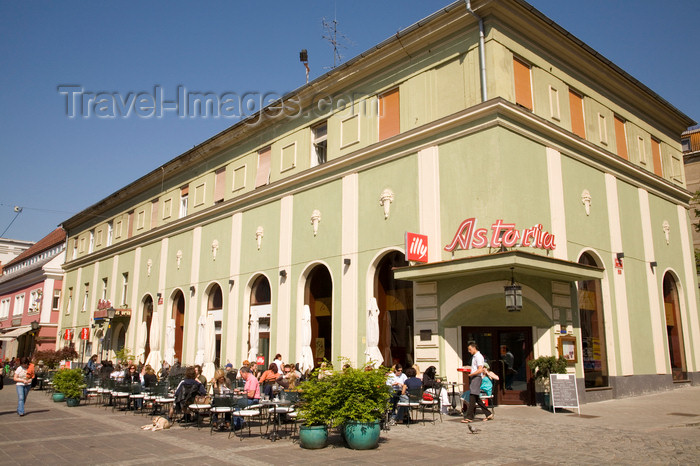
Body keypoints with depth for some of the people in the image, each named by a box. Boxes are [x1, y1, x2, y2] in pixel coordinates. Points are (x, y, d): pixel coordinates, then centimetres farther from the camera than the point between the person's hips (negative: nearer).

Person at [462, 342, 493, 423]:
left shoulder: (479, 356, -11)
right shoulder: (474, 356, 19)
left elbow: (480, 370, -18)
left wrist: (471, 374, -17)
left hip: (477, 378, -10)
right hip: (473, 378, 10)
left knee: (472, 397, -12)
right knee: (476, 398, 11)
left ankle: (469, 417, -12)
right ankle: (488, 414, 19)